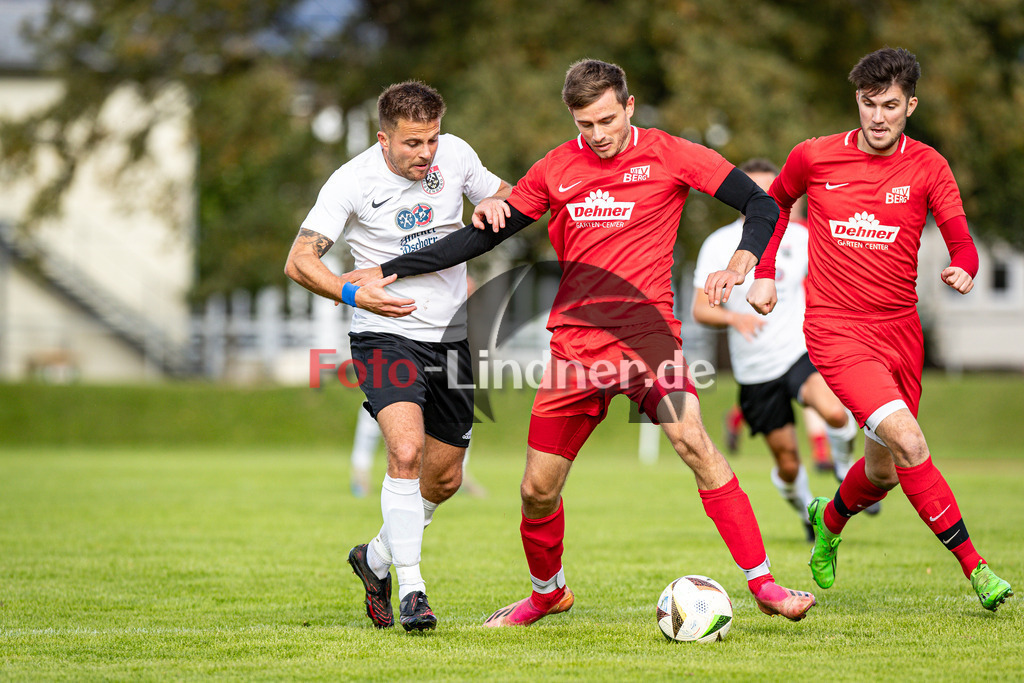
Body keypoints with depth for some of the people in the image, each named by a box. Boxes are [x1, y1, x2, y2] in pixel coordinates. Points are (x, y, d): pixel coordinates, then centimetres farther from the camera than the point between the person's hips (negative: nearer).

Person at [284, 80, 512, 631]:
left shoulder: (455, 155, -1)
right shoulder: (353, 181, -13)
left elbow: (510, 201, 16)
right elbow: (299, 261, -14)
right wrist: (352, 294, -29)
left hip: (451, 336, 5)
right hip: (385, 337, -5)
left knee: (443, 478, 11)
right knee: (406, 452, -26)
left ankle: (376, 558, 36)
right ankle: (411, 590, -19)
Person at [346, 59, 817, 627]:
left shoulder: (668, 155, -1)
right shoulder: (557, 169, 8)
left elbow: (761, 203, -1)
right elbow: (483, 235, 15)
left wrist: (744, 256, -22)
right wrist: (388, 270, 12)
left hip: (646, 330, -3)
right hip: (574, 343, 4)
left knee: (693, 442, -27)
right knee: (537, 490, 6)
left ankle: (763, 584, -21)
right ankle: (547, 593, 35)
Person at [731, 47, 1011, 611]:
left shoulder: (927, 167, -1)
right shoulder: (814, 158, -3)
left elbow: (961, 241, -6)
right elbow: (774, 202, 17)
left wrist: (962, 269, -29)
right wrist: (764, 273, 8)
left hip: (900, 329, 3)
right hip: (836, 331, -3)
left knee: (884, 472, 14)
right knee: (908, 440, -23)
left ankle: (829, 520, 48)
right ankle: (974, 566, -17)